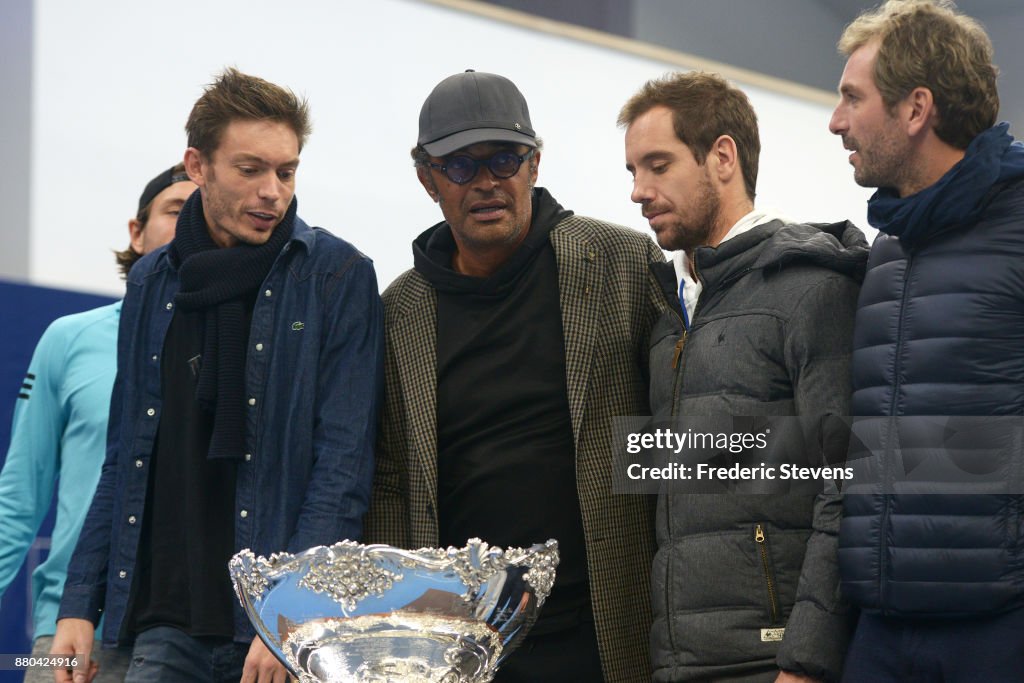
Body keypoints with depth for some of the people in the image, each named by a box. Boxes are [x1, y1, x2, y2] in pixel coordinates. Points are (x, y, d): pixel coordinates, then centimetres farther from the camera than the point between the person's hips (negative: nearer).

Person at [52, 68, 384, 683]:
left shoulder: (337, 276, -2)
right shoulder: (153, 282, 12)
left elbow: (344, 461, -9)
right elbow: (125, 462, 15)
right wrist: (80, 604, 7)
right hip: (165, 623, 4)